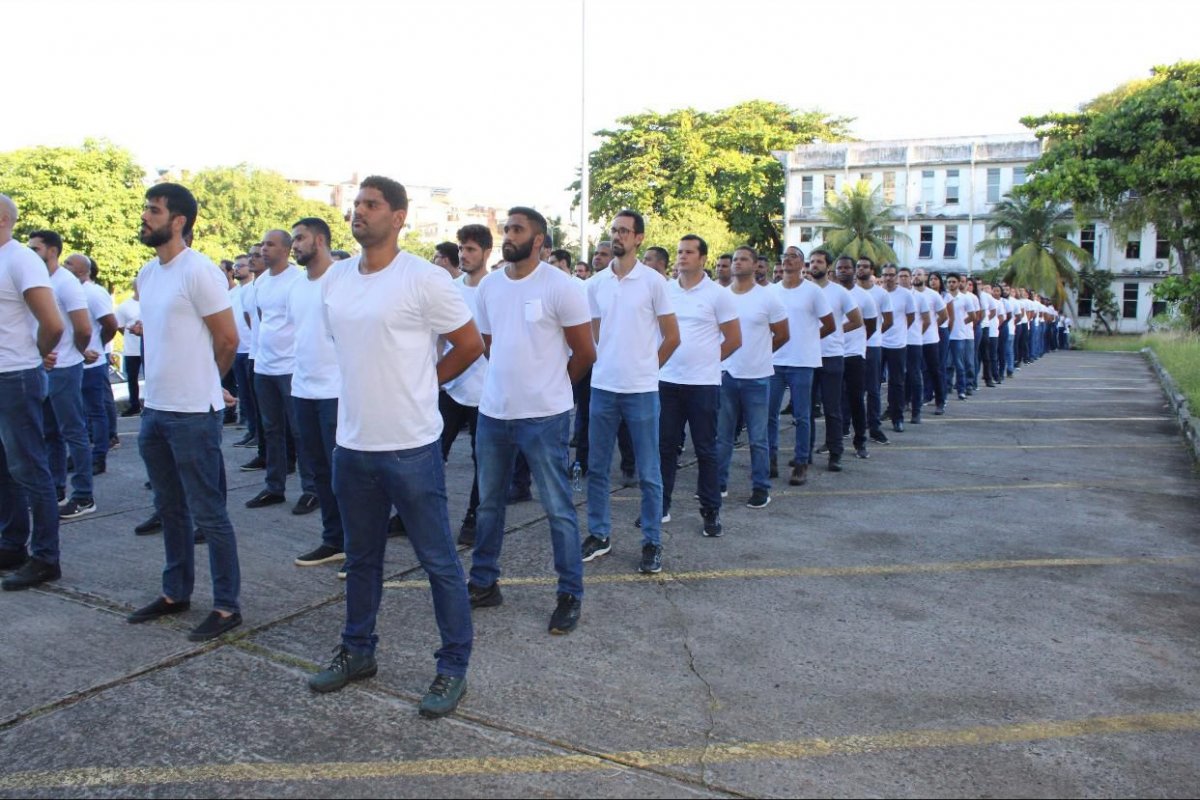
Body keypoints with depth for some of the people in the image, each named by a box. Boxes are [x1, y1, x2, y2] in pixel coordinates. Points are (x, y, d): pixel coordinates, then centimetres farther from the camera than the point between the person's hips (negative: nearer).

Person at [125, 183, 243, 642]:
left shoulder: (199, 272, -14)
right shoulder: (146, 273, 11)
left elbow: (227, 339, -11)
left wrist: (202, 384, 3)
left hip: (194, 414, -8)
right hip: (154, 410, 9)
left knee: (208, 514, -1)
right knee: (170, 509, 18)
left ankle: (227, 606, 10)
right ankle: (175, 594, 33)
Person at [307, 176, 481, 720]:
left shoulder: (424, 279, -12)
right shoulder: (334, 279, 8)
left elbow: (469, 345, -6)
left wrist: (422, 383, 2)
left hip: (410, 446, -6)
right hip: (351, 443, 7)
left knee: (438, 560, 4)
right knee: (361, 557, 20)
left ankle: (454, 666, 17)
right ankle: (357, 650, 37)